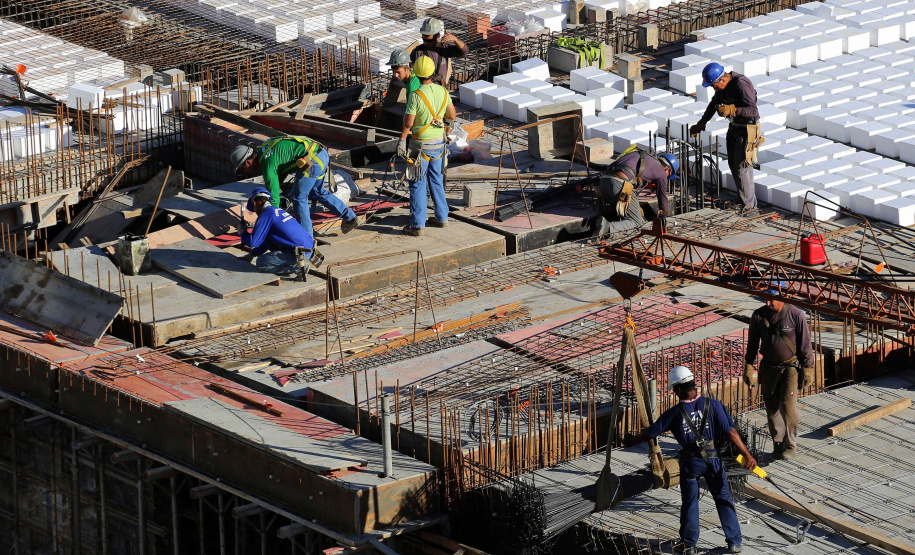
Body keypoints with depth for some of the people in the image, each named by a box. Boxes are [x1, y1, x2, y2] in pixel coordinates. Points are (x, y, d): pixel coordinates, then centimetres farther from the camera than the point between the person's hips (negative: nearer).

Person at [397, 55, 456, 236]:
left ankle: (417, 225, 2)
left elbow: (408, 123, -20)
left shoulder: (416, 96, -23)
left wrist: (402, 139, -2)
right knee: (436, 180, 20)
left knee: (417, 184, 1)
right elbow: (452, 115, 6)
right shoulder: (442, 91, -4)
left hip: (421, 145, -6)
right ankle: (441, 217, 27)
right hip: (439, 143, 6)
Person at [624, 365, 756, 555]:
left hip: (690, 462, 0)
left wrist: (631, 441, 19)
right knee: (723, 499, 11)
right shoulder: (711, 405, -11)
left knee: (689, 502, 14)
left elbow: (650, 433, 0)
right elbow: (731, 432, -14)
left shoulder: (674, 414, -10)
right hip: (712, 458, 0)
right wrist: (747, 455, -8)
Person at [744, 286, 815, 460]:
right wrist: (749, 367, 4)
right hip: (769, 368, 4)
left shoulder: (795, 315, -12)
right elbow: (752, 343, 7)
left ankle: (790, 445, 2)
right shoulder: (759, 315, -3)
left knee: (788, 406, -12)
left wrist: (808, 369, -5)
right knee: (772, 408, 7)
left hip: (790, 367, -4)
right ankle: (778, 444, 20)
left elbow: (805, 344, -5)